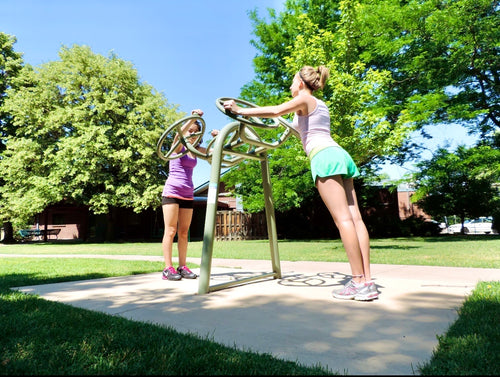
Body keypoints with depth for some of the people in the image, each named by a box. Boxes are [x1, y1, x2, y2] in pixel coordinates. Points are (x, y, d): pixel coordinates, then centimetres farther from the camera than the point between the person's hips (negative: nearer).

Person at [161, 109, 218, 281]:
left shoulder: (196, 150, 14)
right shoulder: (178, 146, 0)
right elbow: (180, 133, -21)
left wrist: (216, 138, -9)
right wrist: (192, 119, -36)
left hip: (188, 194, 5)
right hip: (172, 191, -5)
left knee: (184, 232, 5)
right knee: (170, 231, -7)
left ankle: (182, 266, 9)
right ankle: (168, 268, -6)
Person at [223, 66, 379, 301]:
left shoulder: (304, 99, 5)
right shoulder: (320, 105, 30)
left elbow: (276, 110, -12)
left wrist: (241, 111, -6)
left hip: (324, 156, -8)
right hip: (340, 155, 9)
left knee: (343, 219, -13)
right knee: (354, 218, -1)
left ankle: (360, 282, -12)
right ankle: (367, 281, 0)